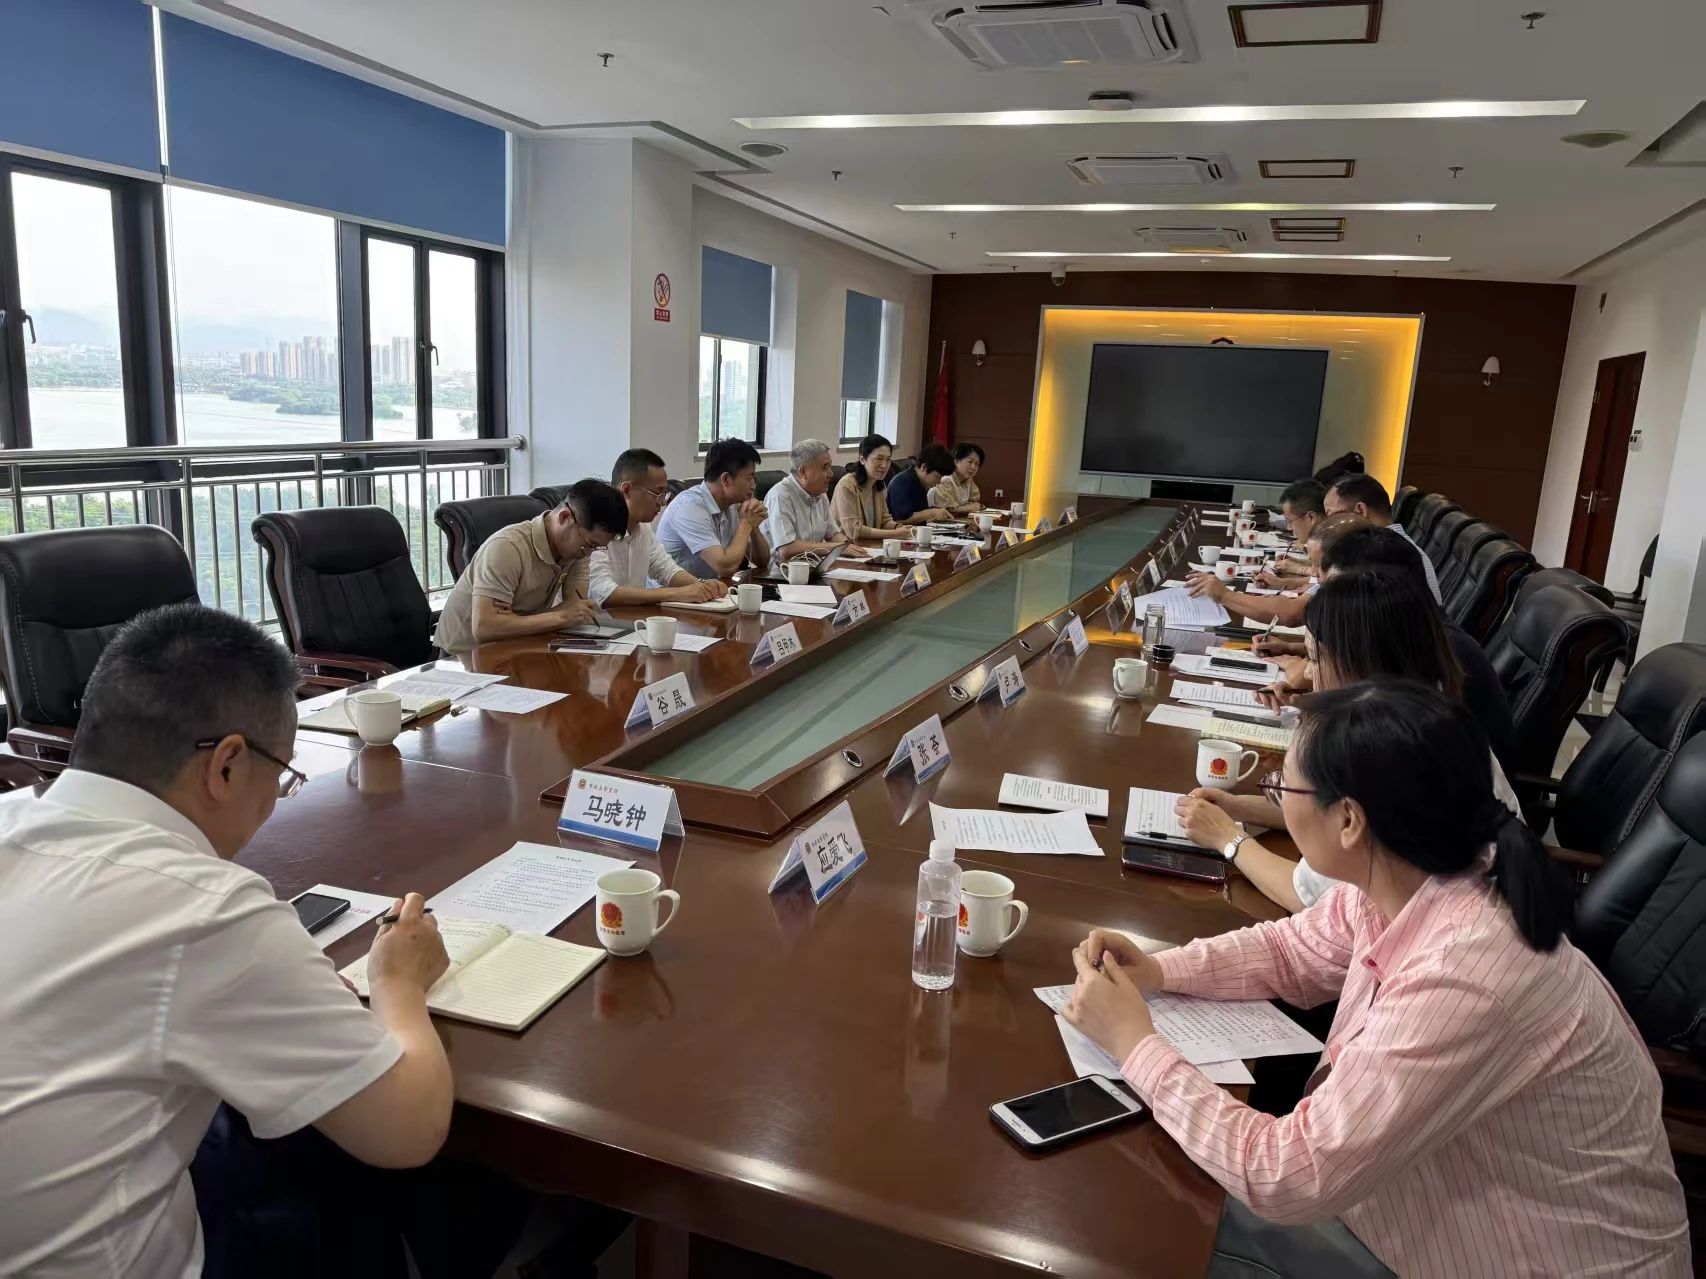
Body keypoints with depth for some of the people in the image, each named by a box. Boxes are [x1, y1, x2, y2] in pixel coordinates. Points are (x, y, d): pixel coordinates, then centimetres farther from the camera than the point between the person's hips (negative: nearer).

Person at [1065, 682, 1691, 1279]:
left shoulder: (1459, 981, -37)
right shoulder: (1405, 883, -11)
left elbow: (1290, 1180, -32)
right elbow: (1292, 949, 10)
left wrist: (1135, 1043, -22)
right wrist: (1155, 971, -6)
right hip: (1460, 1210, 7)